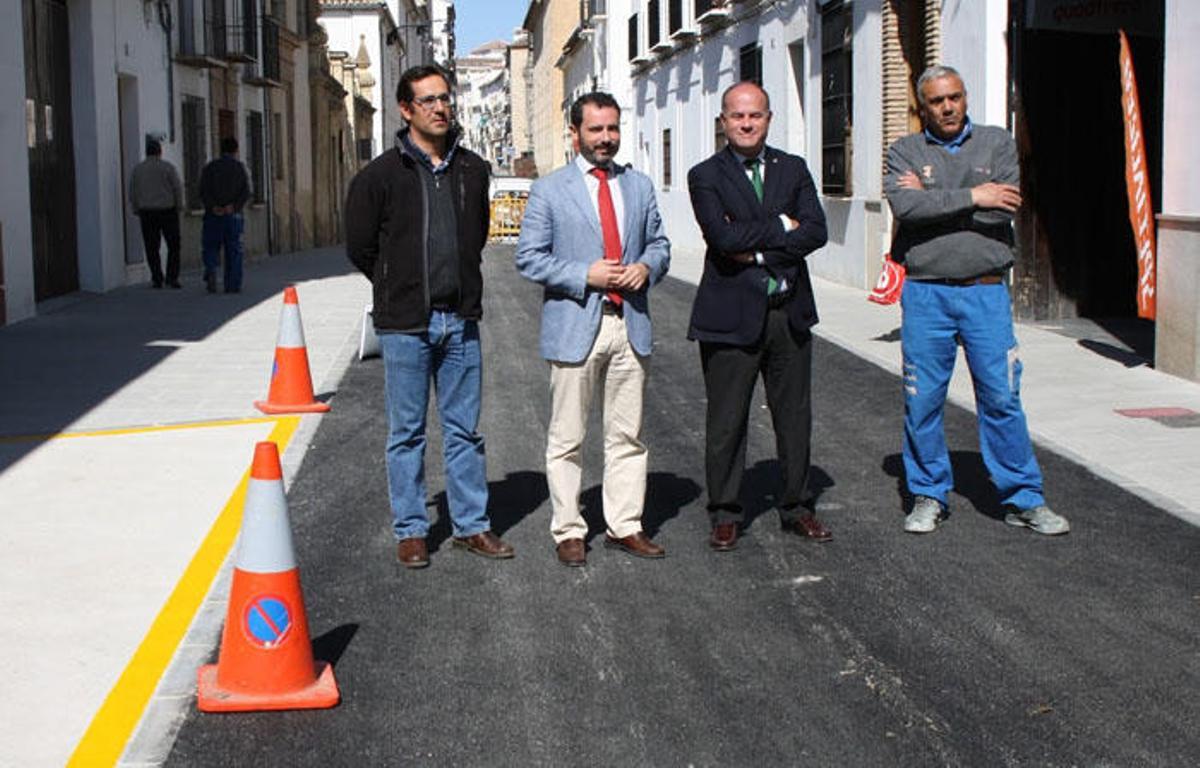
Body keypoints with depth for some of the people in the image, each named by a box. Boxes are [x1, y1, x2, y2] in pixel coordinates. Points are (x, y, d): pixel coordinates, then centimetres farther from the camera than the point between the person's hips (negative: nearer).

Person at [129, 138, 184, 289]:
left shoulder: (137, 169, 3)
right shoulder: (168, 167, -5)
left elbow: (132, 193, 3)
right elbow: (178, 188, -8)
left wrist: (137, 211, 12)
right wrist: (179, 207, 2)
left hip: (147, 214, 2)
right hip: (168, 212, -2)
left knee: (152, 248, 9)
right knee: (173, 246, 7)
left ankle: (157, 279, 5)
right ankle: (172, 278, -2)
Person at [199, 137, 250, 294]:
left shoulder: (209, 168, 6)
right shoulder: (241, 167, 5)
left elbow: (204, 191, -8)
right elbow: (246, 192, -8)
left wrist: (213, 207, -15)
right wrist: (234, 207, -14)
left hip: (213, 215, 0)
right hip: (233, 216, 0)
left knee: (211, 248, 8)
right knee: (233, 251, 5)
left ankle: (211, 271, -19)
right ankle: (233, 285, 2)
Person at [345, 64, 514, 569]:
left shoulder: (473, 170, 7)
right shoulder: (381, 175, -5)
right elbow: (360, 247, 3)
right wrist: (399, 288, 9)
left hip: (461, 320, 3)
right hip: (405, 324, -3)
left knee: (464, 430, 10)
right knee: (407, 433, 6)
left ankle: (471, 524, 20)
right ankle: (410, 531, 16)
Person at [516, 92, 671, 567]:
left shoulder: (639, 186, 13)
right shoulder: (548, 190, 0)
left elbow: (659, 243, 19)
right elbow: (529, 258, -4)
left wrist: (647, 267, -4)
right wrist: (584, 275, -15)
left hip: (629, 324, 4)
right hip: (574, 326, -4)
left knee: (627, 435, 9)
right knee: (567, 438, 2)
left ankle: (624, 526, 18)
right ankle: (568, 532, 11)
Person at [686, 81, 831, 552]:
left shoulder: (793, 169, 9)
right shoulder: (706, 176, -1)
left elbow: (816, 231, -4)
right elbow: (724, 237, -17)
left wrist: (759, 252, -14)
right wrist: (780, 225, -11)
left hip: (789, 313, 4)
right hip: (732, 316, -3)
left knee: (795, 417, 12)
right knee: (726, 422, 3)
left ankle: (796, 507, 25)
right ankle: (725, 514, 17)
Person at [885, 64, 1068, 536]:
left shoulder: (998, 144, 8)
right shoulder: (905, 152, 6)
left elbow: (1005, 207, -8)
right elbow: (905, 206, -13)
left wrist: (935, 199, -8)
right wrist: (972, 197, -14)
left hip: (986, 290, 0)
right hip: (925, 292, 0)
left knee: (1001, 396, 1)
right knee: (923, 399, 4)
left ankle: (1023, 499, 12)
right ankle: (929, 495, 19)